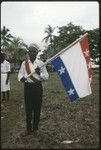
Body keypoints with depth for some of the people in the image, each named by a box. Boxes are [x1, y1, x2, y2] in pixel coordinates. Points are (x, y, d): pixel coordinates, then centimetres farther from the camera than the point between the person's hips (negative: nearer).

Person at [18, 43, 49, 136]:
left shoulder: (40, 63, -2)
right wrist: (22, 78, -21)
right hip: (28, 87, 1)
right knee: (28, 108, 6)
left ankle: (35, 129, 25)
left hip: (38, 87, 0)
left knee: (37, 108, 7)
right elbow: (20, 74, 2)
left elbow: (46, 77, -2)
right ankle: (28, 129, 22)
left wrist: (40, 73, -22)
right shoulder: (24, 63, 1)